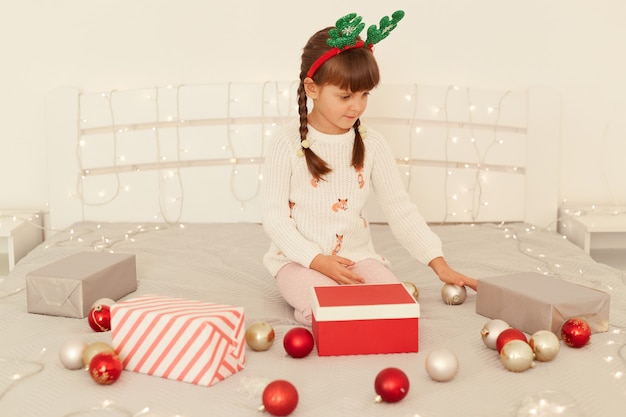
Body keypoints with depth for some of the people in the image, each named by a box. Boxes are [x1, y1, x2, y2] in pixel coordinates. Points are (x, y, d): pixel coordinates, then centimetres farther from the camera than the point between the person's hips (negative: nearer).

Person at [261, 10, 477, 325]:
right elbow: (275, 216, -8)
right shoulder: (288, 145, -8)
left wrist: (440, 265, -4)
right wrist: (318, 260, -20)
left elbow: (400, 210, 3)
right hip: (300, 260, -4)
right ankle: (308, 309, 0)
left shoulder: (371, 145, 1)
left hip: (356, 256, 4)